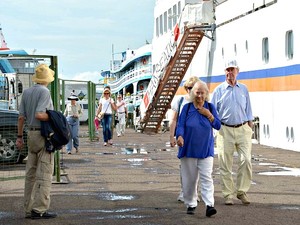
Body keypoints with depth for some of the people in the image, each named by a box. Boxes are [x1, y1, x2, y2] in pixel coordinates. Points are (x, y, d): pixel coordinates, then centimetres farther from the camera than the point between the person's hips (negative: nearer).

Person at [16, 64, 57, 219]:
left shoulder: (26, 92, 10)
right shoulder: (44, 92, -12)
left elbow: (21, 117, 10)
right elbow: (39, 115, -22)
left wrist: (19, 137, 14)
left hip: (31, 134, 8)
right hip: (44, 135, -8)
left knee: (31, 173, 10)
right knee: (44, 173, -6)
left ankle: (29, 209, 12)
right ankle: (40, 209, -9)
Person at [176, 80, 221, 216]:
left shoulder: (210, 107, 6)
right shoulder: (187, 108, 2)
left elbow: (218, 126, 5)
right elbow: (180, 125, -5)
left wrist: (209, 115, -10)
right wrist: (180, 136, -25)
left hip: (205, 150, 0)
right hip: (188, 149, 0)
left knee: (206, 177, -9)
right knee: (189, 178, 5)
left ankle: (209, 205, -15)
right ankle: (190, 205, 17)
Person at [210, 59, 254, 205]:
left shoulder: (244, 89, 13)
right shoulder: (219, 90, 5)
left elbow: (248, 110, 18)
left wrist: (250, 127, 12)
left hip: (243, 129, 2)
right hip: (225, 130, -2)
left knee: (246, 160, -9)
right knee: (225, 163, -1)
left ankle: (242, 191, 4)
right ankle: (228, 194, 7)